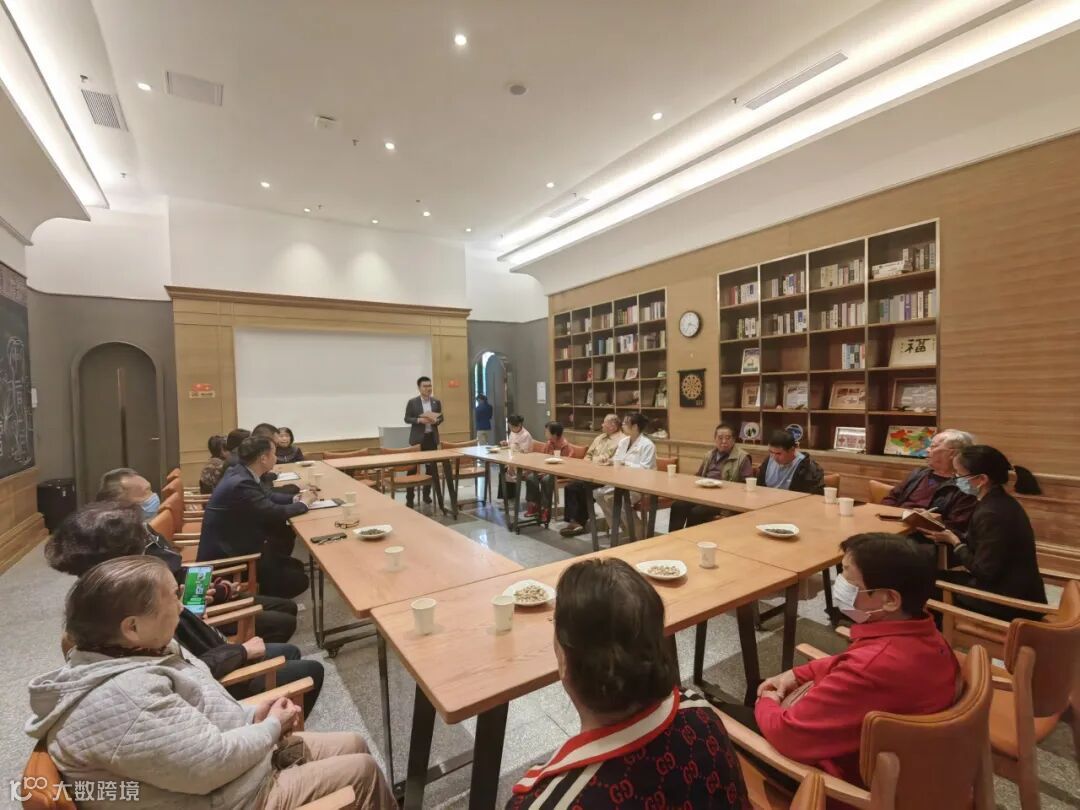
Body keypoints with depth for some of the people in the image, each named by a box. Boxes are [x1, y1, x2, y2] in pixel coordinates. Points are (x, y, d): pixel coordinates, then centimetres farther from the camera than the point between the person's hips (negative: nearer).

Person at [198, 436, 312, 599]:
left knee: (296, 566, 12)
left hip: (233, 544, 10)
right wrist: (303, 503, -8)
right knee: (298, 580, -7)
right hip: (224, 557, -10)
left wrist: (294, 499, 1)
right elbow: (274, 513, -25)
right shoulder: (241, 483, -28)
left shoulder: (241, 474, 1)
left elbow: (266, 498, 15)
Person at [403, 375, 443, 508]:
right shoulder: (412, 402, -3)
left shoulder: (436, 402, 7)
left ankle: (427, 494, 20)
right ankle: (410, 497, 7)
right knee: (413, 466, -1)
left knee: (431, 466, 7)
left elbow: (441, 418, 12)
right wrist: (419, 420, -19)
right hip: (417, 438, -3)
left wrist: (436, 421, -11)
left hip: (432, 437, 3)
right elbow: (407, 419, -3)